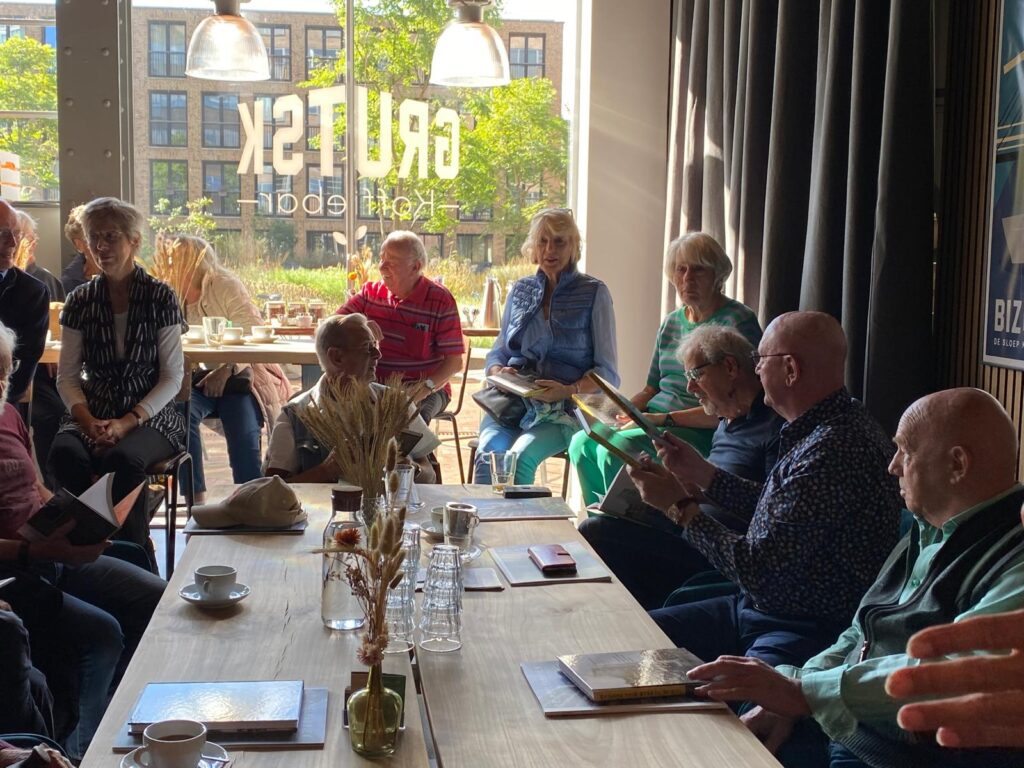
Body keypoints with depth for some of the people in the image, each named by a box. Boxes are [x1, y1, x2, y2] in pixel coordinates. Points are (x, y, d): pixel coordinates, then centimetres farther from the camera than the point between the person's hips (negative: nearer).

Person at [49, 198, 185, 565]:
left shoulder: (160, 297, -1)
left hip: (152, 415, -3)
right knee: (64, 454, -30)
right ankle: (137, 544, -14)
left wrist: (127, 423, -15)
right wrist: (89, 421, -12)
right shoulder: (80, 301, 8)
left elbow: (172, 377, -3)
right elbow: (67, 376, 7)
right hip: (93, 414, 3)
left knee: (123, 458, -35)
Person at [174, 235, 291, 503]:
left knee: (243, 429, -29)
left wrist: (228, 369, -27)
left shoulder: (226, 286, -1)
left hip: (238, 375, -3)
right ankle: (196, 498, -27)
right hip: (194, 378, 3)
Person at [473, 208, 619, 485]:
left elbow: (607, 372, 2)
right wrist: (500, 371, -2)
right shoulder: (520, 290, 17)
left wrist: (569, 390, -17)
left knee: (520, 457, -32)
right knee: (489, 454, -28)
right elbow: (497, 353, 22)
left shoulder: (594, 293, 4)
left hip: (563, 410, -3)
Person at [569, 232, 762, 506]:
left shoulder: (739, 322, -9)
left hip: (700, 433, -8)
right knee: (582, 443, -10)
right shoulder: (671, 322, 17)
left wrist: (665, 418, -20)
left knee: (613, 449, -26)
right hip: (655, 423, 8)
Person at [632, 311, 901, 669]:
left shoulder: (834, 451, -26)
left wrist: (679, 506, -12)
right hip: (758, 609, 11)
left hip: (812, 632, -11)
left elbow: (759, 570, -23)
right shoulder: (816, 431, 7)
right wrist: (702, 473, 22)